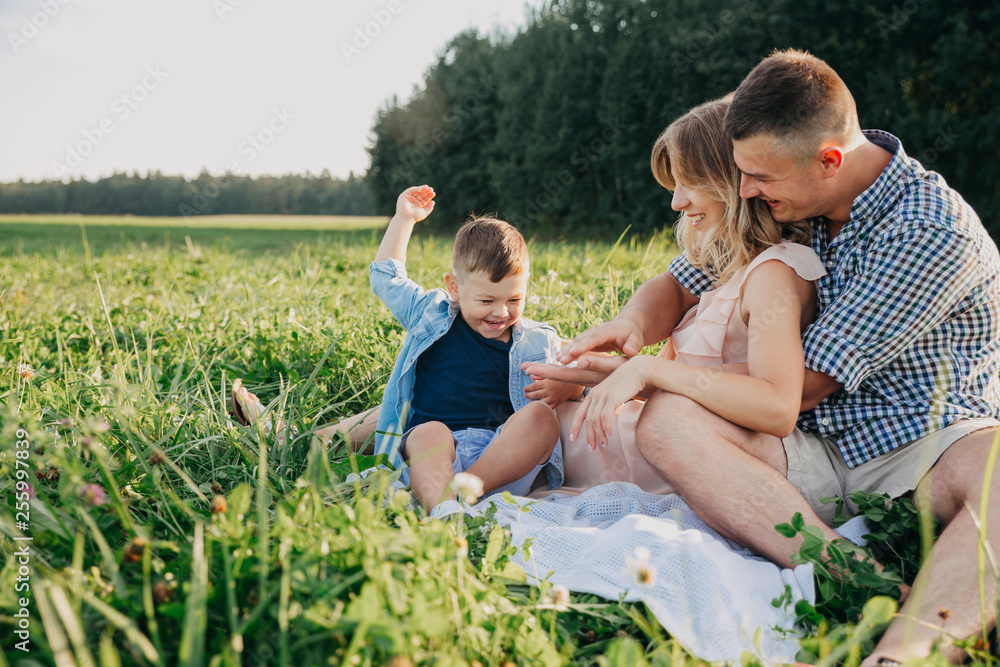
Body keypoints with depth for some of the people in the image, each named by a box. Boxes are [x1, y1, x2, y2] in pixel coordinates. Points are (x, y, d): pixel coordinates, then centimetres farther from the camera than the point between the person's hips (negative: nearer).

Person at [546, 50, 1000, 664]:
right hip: (820, 454, 5)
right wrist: (634, 324, -11)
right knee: (666, 421, -24)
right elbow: (679, 285, 14)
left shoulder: (935, 232, -18)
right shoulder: (786, 204, 3)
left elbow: (800, 385, -16)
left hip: (928, 447, -4)